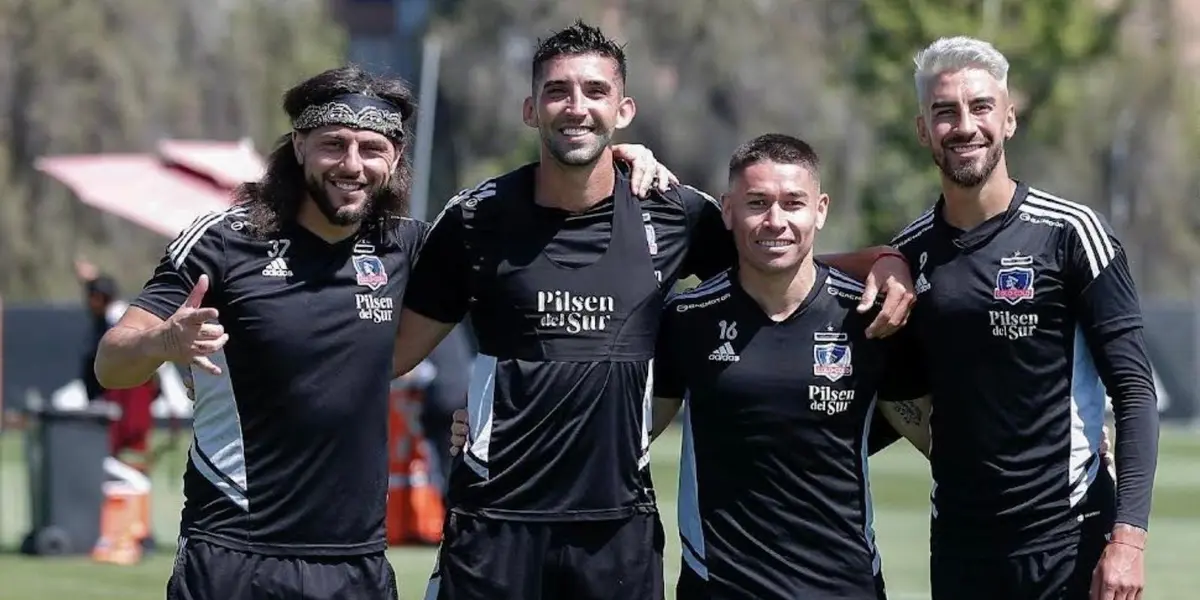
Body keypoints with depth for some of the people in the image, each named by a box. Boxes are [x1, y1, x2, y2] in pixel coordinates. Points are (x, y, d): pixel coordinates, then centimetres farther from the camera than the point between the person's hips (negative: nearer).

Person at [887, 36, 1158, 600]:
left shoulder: (1069, 233, -5)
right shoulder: (910, 252, 8)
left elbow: (1134, 393, -8)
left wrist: (1128, 535, -16)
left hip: (1067, 537, -4)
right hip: (959, 544, 4)